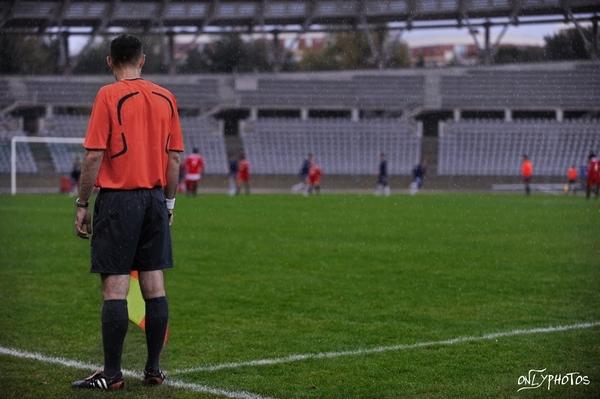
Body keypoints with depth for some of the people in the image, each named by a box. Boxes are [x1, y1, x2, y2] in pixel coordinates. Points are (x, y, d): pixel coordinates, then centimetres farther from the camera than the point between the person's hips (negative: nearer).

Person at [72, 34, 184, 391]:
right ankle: (154, 370, 12)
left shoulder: (109, 96, -7)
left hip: (118, 199, -5)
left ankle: (112, 374, -2)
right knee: (154, 285, 7)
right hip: (155, 199, 5)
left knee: (115, 287, -4)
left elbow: (94, 157, -11)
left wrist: (82, 205, -4)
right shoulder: (166, 98, 8)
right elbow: (175, 158, 10)